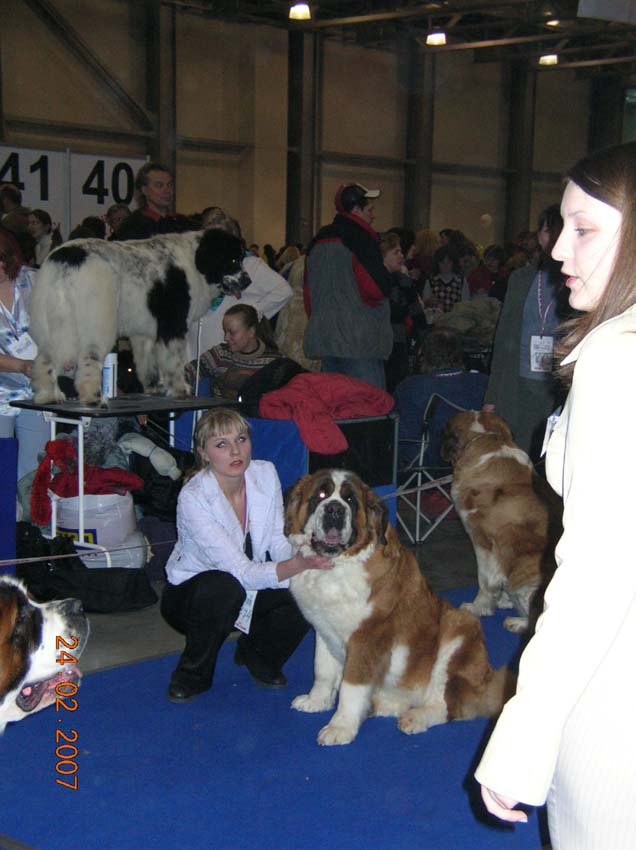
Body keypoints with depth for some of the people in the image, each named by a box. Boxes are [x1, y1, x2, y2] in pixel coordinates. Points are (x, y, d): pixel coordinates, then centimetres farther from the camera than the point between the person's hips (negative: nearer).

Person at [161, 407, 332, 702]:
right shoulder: (193, 498, -29)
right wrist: (297, 564, -47)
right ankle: (193, 674, -10)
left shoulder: (265, 473, -12)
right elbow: (242, 572, -33)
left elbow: (278, 540, -6)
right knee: (222, 588, -38)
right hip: (189, 592, -5)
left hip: (250, 588, 5)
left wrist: (304, 556, -28)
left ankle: (256, 653, 9)